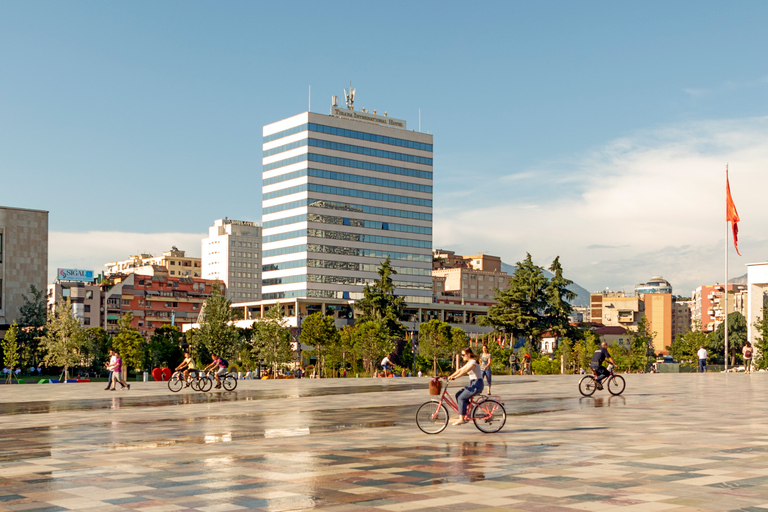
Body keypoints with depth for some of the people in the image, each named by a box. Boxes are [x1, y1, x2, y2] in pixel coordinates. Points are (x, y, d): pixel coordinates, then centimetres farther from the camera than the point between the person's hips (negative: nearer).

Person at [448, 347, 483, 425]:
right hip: (472, 384, 10)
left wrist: (454, 378, -34)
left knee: (461, 398, -16)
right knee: (458, 395, 1)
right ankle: (466, 416, 2)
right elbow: (460, 370, 14)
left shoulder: (473, 362, -16)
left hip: (477, 384, -10)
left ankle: (461, 419, -13)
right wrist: (450, 376, 5)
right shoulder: (469, 363, 15)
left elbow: (464, 371, -28)